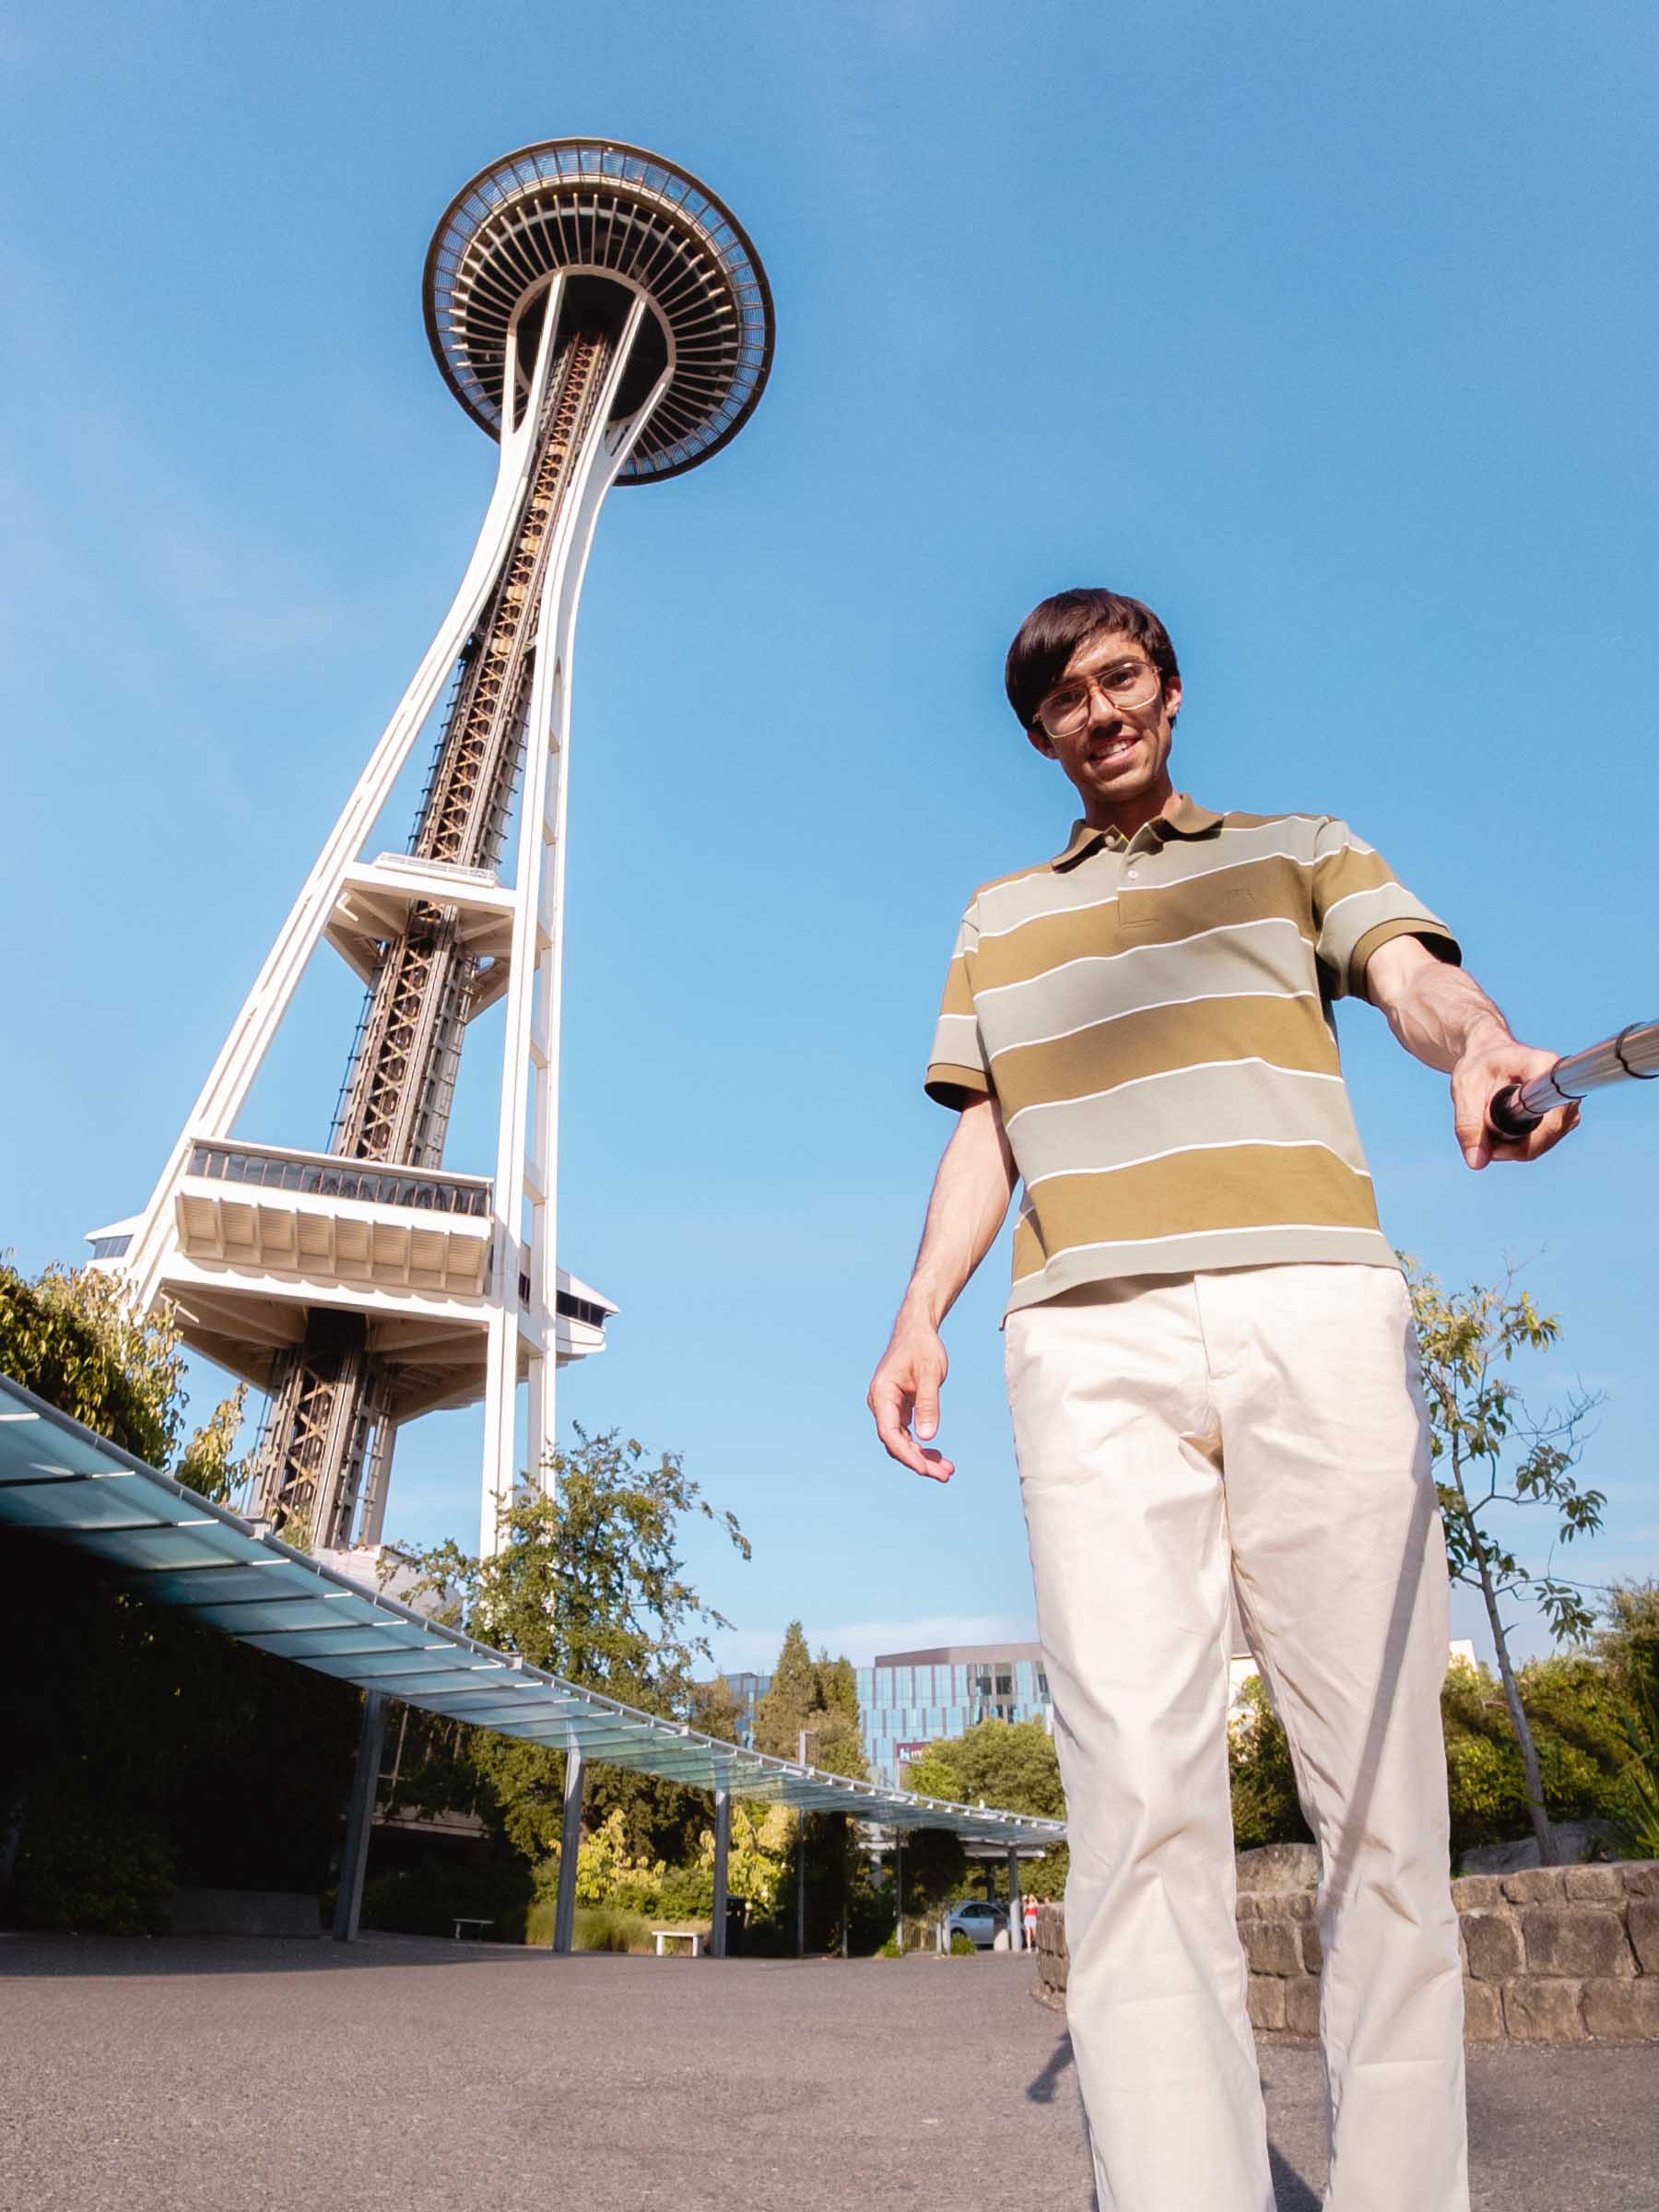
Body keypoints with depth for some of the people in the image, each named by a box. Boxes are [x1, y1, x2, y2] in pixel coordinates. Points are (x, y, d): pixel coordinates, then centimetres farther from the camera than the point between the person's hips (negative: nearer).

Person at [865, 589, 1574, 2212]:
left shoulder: (1300, 849, 23)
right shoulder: (997, 918, 29)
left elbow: (1414, 977, 4)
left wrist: (1481, 1044, -21)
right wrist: (919, 1317, 7)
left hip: (1314, 1313, -1)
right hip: (1089, 1344, 1)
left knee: (1379, 1791, -2)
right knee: (1139, 1797, -8)